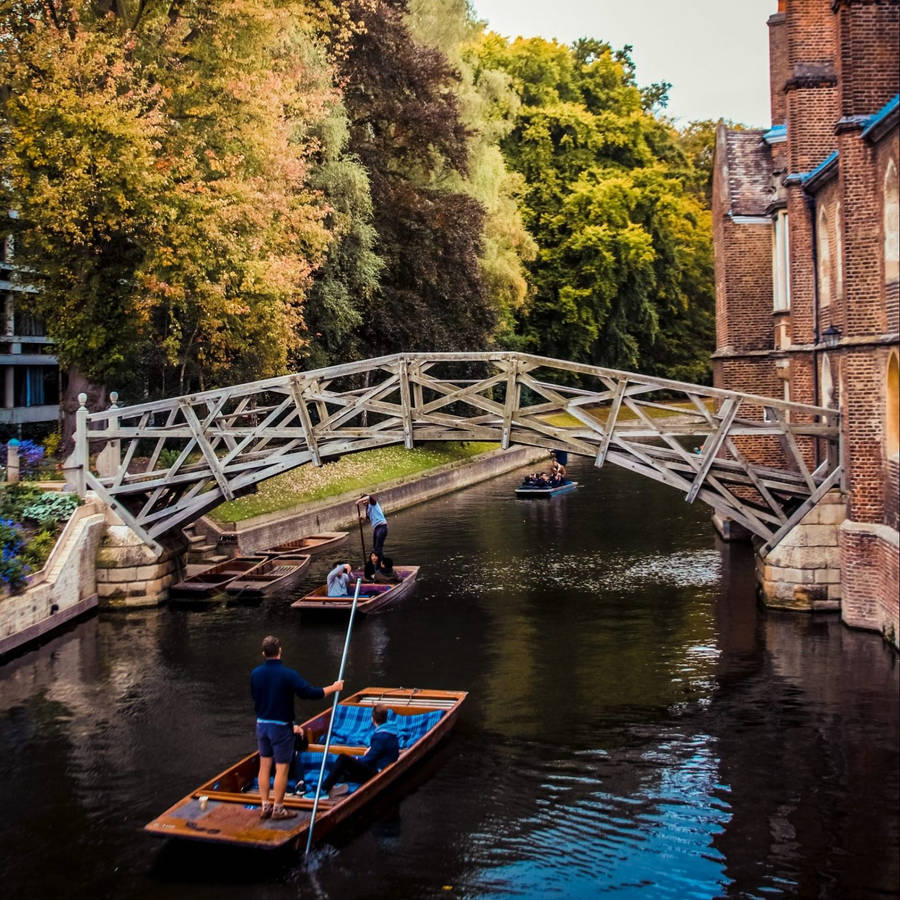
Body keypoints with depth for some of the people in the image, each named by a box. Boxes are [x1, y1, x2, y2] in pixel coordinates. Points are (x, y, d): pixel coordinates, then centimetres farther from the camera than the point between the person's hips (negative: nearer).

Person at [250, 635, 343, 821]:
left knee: (265, 765, 14)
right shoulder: (287, 674, -19)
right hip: (281, 727, -6)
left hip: (261, 724, 6)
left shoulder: (255, 674, -2)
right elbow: (310, 693, -18)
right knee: (282, 768, 4)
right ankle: (278, 808, 11)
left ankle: (264, 806, 19)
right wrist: (333, 688, -6)